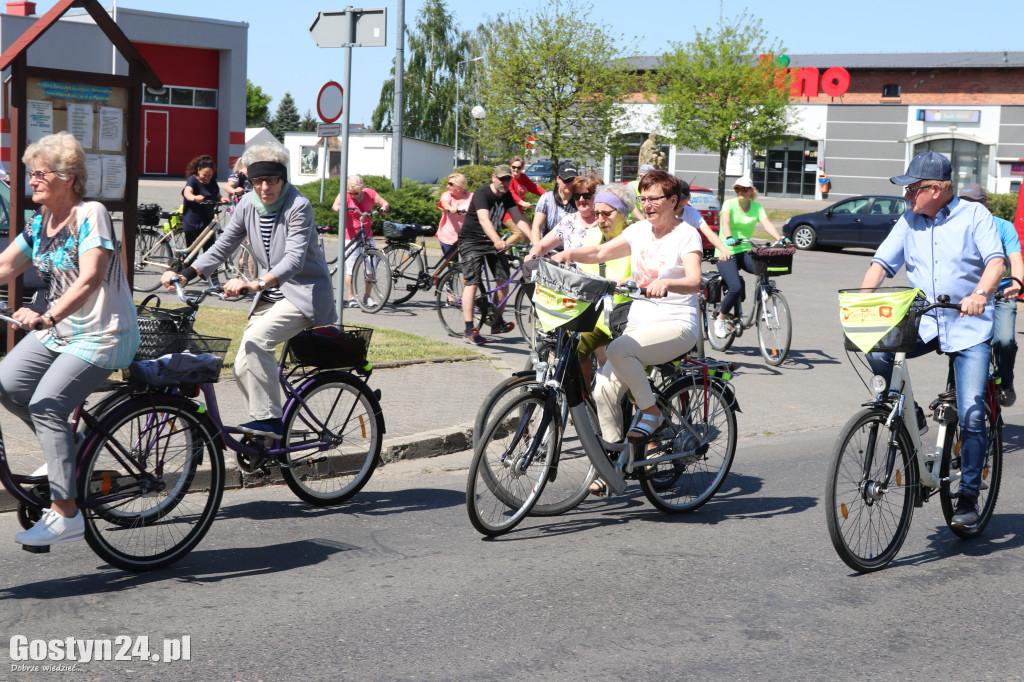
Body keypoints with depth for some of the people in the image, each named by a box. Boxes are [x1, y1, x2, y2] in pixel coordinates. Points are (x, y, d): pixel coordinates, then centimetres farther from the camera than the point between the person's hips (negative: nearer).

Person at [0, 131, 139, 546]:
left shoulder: (91, 214, -15)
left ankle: (66, 517, -16)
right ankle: (64, 452, 14)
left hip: (103, 334, -8)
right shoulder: (39, 223, 10)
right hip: (57, 328, 8)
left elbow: (89, 279, -27)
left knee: (45, 405, -19)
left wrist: (47, 317, -40)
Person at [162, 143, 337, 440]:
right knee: (243, 365, -3)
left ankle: (269, 419, -23)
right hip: (272, 294, 7)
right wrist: (185, 274, -8)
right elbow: (222, 247, 6)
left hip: (305, 293, -7)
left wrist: (255, 283, -43)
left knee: (255, 341, -28)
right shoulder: (248, 205, 2)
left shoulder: (298, 207, -17)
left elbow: (294, 260, -29)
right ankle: (265, 431, 7)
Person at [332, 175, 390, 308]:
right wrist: (339, 208, -48)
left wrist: (384, 207, -16)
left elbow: (384, 203, 7)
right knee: (351, 268, -3)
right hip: (350, 236, -3)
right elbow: (336, 204, -24)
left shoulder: (369, 193, 2)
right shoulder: (345, 195, -7)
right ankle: (351, 297, 7)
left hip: (367, 235, 3)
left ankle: (368, 295, 11)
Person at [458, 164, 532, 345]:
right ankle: (469, 330, -18)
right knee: (471, 283, -15)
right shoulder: (482, 194, -21)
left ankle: (497, 323, 13)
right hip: (471, 240, -7)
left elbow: (519, 219, -5)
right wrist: (497, 240, -51)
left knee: (504, 279, -2)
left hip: (492, 240, 7)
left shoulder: (506, 196, 2)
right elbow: (484, 220, -35)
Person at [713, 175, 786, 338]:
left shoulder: (756, 207, 6)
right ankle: (721, 320, 1)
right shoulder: (729, 204, -5)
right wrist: (729, 238, -45)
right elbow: (726, 222, -24)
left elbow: (767, 223, -10)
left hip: (745, 251, 4)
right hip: (726, 253, -4)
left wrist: (780, 239, -29)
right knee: (736, 288, -23)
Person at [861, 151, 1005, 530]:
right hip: (923, 324, 4)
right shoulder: (909, 222, 9)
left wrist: (980, 294, -34)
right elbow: (882, 263, 5)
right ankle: (910, 415, -1)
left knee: (971, 414, -9)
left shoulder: (974, 215, -2)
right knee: (876, 350, -26)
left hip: (969, 327, -4)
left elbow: (996, 261, -14)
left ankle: (968, 497, 4)